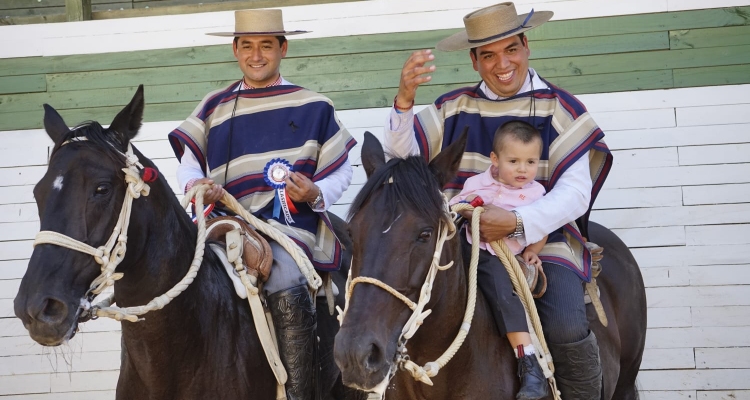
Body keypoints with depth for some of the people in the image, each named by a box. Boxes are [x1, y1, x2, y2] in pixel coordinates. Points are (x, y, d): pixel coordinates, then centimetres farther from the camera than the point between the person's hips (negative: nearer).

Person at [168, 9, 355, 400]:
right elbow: (190, 163, 14)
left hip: (290, 223, -3)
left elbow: (341, 172, 11)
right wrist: (195, 184, -10)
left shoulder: (313, 107, 10)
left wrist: (316, 194, -10)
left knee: (285, 284, -33)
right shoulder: (215, 107, 17)